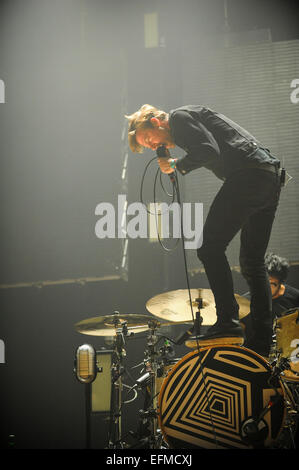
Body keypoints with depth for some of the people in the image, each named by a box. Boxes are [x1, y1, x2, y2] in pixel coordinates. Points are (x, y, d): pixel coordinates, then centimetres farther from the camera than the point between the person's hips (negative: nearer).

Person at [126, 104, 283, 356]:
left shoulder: (180, 117, 1)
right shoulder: (193, 119, 30)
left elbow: (210, 150, -14)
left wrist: (176, 165, 0)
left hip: (248, 172, -10)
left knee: (210, 248, -10)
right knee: (252, 262, 9)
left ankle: (228, 321, -15)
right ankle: (263, 345, 8)